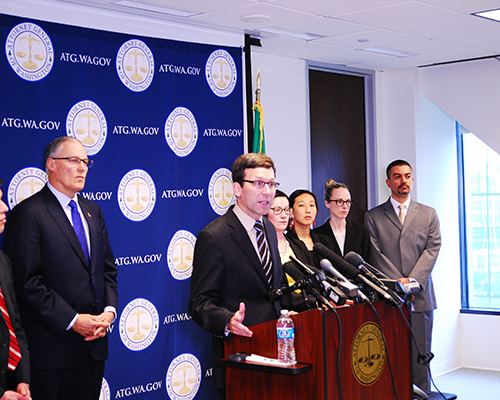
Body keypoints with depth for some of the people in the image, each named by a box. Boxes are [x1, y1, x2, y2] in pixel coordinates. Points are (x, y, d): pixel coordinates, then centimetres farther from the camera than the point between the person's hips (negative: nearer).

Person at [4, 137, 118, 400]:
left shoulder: (92, 211, 15)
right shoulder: (28, 213, -9)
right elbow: (27, 282, -15)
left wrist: (109, 310, -1)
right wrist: (72, 320, -17)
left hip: (93, 344, 7)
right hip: (53, 348, -6)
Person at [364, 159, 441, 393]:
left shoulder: (428, 214, 14)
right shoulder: (373, 217, 9)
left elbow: (432, 249, 3)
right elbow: (376, 255, 1)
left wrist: (412, 281, -10)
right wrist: (399, 284, -10)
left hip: (420, 297, 2)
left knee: (420, 355, 2)